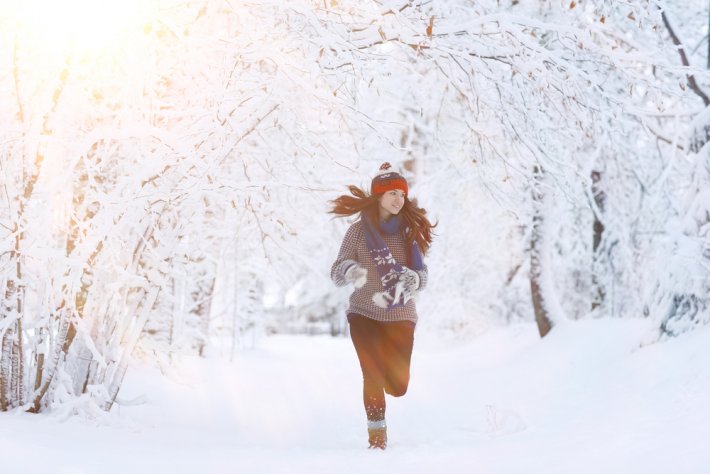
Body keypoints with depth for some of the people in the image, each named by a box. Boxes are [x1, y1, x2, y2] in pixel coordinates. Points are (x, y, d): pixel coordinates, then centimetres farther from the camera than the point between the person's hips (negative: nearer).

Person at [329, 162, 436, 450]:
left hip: (400, 316, 2)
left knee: (397, 386, -1)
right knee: (374, 378, -12)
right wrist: (351, 270, -29)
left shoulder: (410, 231, 1)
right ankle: (377, 435, 6)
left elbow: (422, 275, 2)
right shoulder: (359, 231, -4)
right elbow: (336, 273, -5)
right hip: (364, 314, -2)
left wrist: (411, 280, -22)